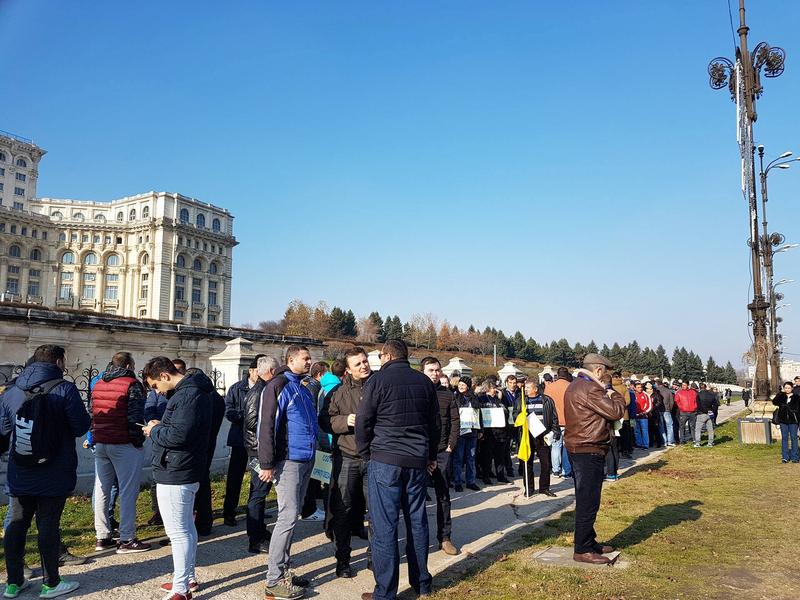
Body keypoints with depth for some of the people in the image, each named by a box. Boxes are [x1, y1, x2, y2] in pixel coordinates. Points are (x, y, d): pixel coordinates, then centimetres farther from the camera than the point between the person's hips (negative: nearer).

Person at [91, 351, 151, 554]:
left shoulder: (98, 384, 14)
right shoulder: (132, 384, -10)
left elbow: (92, 415, 16)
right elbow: (135, 417, -16)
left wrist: (96, 439, 18)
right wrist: (139, 442, -7)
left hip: (101, 444, 8)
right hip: (124, 445, -8)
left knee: (101, 491, 12)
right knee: (128, 492, -3)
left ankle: (102, 537, 20)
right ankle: (127, 540, 0)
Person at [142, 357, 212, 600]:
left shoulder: (187, 395, -21)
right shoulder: (192, 390, 12)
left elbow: (178, 435, -27)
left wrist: (154, 430, -10)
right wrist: (160, 426, 4)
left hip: (175, 474, -11)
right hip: (185, 472, 11)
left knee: (178, 532, -2)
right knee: (187, 527, 19)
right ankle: (188, 577, 31)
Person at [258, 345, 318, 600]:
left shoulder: (302, 388, 17)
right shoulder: (278, 386, -11)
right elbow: (267, 426, -16)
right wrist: (267, 464, -19)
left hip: (306, 461, 9)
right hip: (288, 461, -9)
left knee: (292, 516, 14)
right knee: (288, 517, -7)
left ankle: (284, 570, 23)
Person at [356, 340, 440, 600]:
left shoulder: (378, 380, -6)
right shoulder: (424, 382, 9)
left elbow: (363, 422, -5)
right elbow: (434, 423, 16)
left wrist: (366, 453, 9)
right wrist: (431, 456, 25)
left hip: (385, 461, -5)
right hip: (418, 461, 5)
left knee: (384, 526, 0)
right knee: (417, 520, 15)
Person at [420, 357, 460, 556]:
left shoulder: (447, 393, 6)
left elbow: (455, 421, 7)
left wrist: (451, 446, -1)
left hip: (442, 451, 3)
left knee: (443, 495, 8)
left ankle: (445, 537, 17)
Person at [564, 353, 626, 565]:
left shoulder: (575, 387, 14)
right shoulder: (590, 389, -19)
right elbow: (616, 412, -18)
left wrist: (607, 394, 5)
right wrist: (614, 394, -1)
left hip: (577, 449, 11)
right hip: (589, 451, -11)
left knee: (585, 500, 18)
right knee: (588, 502, -3)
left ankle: (589, 542, 29)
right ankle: (582, 550, 3)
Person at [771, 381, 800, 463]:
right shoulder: (781, 396, 4)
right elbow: (774, 402, -12)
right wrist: (781, 392, -16)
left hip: (793, 420, -2)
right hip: (783, 420, 2)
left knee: (793, 438, 3)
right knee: (784, 438, 6)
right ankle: (785, 457, 11)